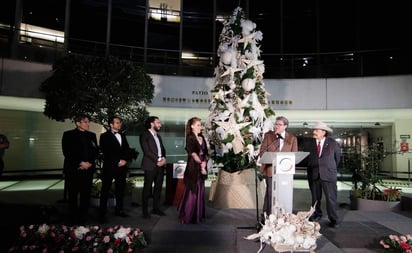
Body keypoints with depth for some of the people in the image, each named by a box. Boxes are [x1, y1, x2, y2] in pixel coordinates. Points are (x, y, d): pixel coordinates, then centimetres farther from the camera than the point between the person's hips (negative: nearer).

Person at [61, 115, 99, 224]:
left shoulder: (92, 135, 13)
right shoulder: (68, 135, 2)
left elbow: (96, 151, 10)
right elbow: (66, 152, -6)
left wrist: (89, 163, -6)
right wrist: (80, 163, -12)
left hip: (88, 169, 3)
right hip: (73, 169, -3)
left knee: (86, 194, 3)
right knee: (73, 194, 4)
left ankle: (83, 218, 13)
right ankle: (73, 218, 15)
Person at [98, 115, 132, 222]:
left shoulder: (122, 135, 16)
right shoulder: (105, 136, -1)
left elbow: (127, 149, 13)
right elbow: (106, 152, -11)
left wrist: (125, 160, -5)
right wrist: (118, 161, -13)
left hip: (122, 166, 5)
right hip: (109, 167, -5)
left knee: (120, 189, 10)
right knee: (105, 190, 1)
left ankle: (119, 210, 20)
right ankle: (102, 213, 6)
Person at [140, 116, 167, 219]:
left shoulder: (158, 136, 21)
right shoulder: (144, 135, -3)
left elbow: (162, 149, 16)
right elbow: (147, 150, -12)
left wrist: (163, 158, -3)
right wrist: (157, 160, -14)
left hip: (161, 164, 7)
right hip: (151, 165, -7)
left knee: (158, 187, 10)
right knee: (147, 188, -1)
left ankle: (156, 208, 20)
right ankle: (145, 211, 7)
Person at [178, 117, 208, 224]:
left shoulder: (202, 138, 13)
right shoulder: (190, 138, -7)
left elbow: (205, 152, 10)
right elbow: (193, 153, -14)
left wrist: (204, 163, -6)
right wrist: (201, 163, -14)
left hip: (201, 167, 7)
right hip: (193, 167, -7)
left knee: (200, 190, 11)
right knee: (192, 191, -3)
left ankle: (198, 214, 23)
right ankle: (187, 216, 8)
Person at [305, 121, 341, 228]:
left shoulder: (333, 143, -3)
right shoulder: (310, 144, 3)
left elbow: (337, 157, 12)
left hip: (328, 175, -3)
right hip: (314, 174, 3)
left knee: (331, 198, -1)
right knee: (315, 198, 13)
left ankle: (334, 220, 13)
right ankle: (316, 215, 30)